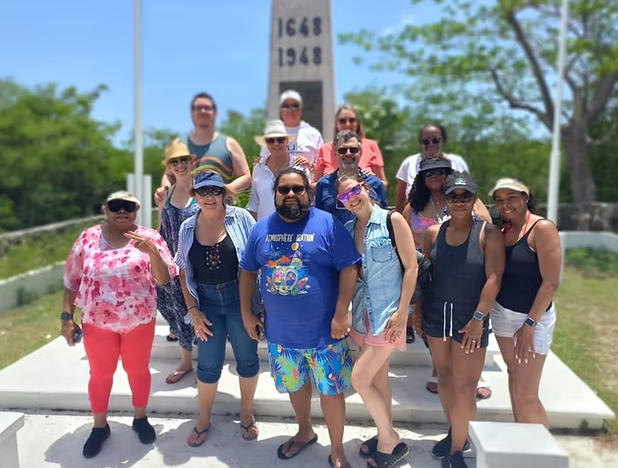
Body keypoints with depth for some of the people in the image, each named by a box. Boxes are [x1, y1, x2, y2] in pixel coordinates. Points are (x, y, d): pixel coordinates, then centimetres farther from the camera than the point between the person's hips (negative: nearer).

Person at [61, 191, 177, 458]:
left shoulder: (149, 238, -7)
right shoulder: (87, 239, -2)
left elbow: (164, 279, -13)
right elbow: (72, 282, 4)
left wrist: (152, 251, -28)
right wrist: (67, 317, 2)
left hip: (140, 322, -1)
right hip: (98, 323, 1)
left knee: (138, 369, 15)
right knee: (100, 374, 14)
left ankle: (140, 418, 37)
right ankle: (99, 426, 35)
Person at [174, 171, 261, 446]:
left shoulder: (240, 218, -9)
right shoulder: (187, 228, -1)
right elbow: (183, 272, 4)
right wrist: (193, 310, -1)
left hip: (239, 298, -2)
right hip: (206, 302, 2)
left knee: (247, 358, 12)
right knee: (208, 365, 11)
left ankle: (247, 414, 35)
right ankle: (204, 420, 34)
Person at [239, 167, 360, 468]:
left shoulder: (328, 225, -11)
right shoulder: (261, 229, 2)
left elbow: (348, 269, -12)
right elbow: (248, 272, 9)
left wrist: (341, 315, -16)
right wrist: (246, 313, 6)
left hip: (323, 331, -4)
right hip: (280, 332, 4)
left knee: (331, 390, 8)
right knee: (295, 385, 22)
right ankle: (305, 432, 47)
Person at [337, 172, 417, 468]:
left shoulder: (392, 220, -11)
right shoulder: (348, 229, 5)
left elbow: (411, 267, -12)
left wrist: (402, 312, -16)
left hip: (388, 312, -6)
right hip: (363, 312, 6)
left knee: (360, 378, -5)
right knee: (378, 377, 16)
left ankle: (389, 440, 15)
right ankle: (387, 437, 33)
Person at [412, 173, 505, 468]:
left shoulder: (488, 234, -9)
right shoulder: (433, 232, 3)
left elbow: (493, 278, -13)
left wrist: (478, 318, -18)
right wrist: (418, 308, 5)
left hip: (470, 316, -4)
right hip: (436, 312, 4)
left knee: (464, 386, -1)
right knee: (444, 376, 15)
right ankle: (455, 433, 35)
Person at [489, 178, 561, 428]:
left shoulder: (542, 228, -15)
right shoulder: (503, 231, 5)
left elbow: (551, 282, -18)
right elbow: (497, 274, 6)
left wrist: (530, 323, -18)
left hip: (532, 318, -7)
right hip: (502, 314, 7)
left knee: (526, 394, -2)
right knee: (514, 378, 16)